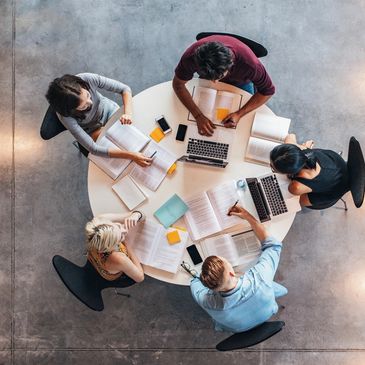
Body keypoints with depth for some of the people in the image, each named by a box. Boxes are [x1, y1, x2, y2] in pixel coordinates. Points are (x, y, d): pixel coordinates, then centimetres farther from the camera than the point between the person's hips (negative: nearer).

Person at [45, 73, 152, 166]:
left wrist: (128, 113, -43)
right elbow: (93, 149, -37)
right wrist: (131, 155, -44)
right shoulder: (65, 116, -38)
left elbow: (124, 89, -23)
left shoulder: (88, 79, -35)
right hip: (93, 130, -2)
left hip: (108, 110, 3)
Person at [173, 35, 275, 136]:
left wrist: (239, 114, -39)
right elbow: (178, 84, -26)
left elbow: (267, 91, -29)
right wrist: (198, 116, -37)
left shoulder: (249, 63, -45)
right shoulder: (191, 56, -42)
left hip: (240, 83, -1)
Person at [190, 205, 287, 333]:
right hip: (266, 316, 0)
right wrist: (248, 216, -22)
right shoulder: (259, 278, -46)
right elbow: (273, 245, -24)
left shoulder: (208, 302, -42)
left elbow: (195, 281, -15)